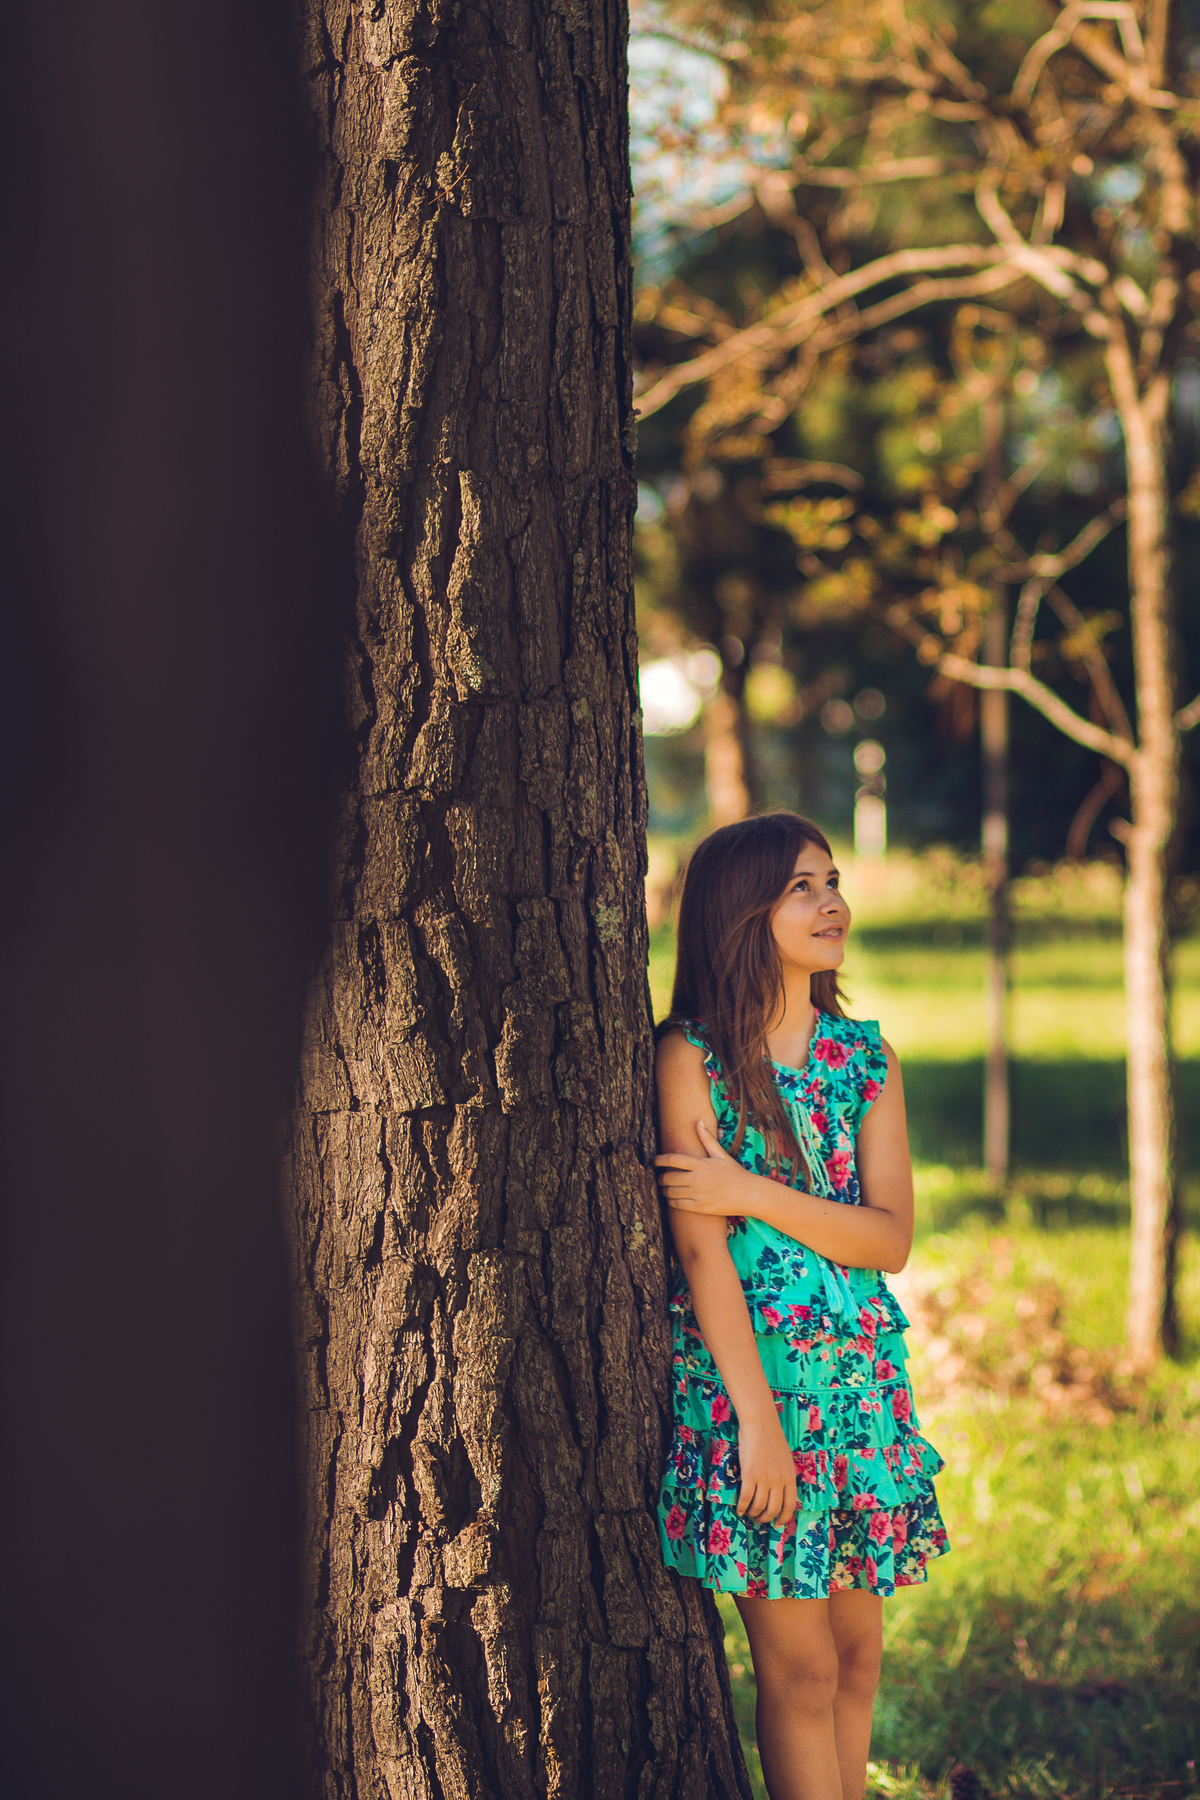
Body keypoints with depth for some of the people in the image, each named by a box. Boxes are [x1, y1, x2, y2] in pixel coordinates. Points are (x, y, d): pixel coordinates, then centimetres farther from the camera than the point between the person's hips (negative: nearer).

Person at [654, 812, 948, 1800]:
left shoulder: (866, 1055, 7)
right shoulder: (693, 1057, -8)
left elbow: (891, 1238, -2)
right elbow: (702, 1249, -12)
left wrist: (752, 1192, -14)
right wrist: (758, 1416, -16)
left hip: (861, 1374, 5)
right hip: (744, 1370, -5)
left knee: (857, 1649, 9)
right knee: (801, 1665, -2)